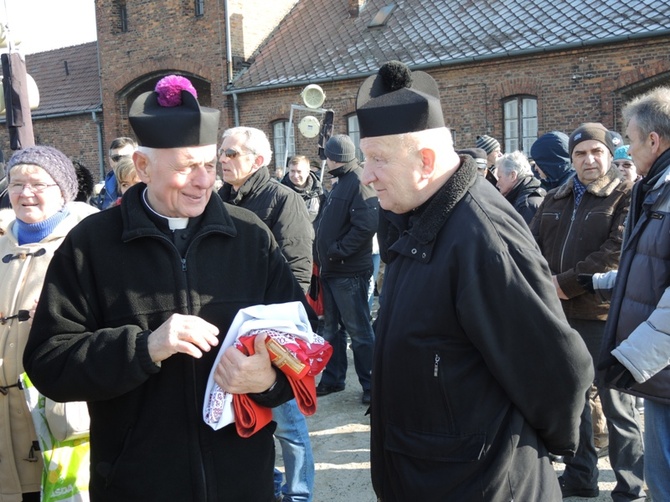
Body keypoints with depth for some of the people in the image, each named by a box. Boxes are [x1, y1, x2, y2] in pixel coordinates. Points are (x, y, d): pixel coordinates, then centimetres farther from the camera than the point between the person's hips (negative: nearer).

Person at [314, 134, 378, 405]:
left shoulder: (359, 182, -15)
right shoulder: (341, 182, 16)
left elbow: (366, 225, -27)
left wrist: (337, 250, -21)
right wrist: (324, 255, 11)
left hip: (349, 271, -10)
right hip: (332, 270, 10)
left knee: (359, 330, -1)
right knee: (332, 329, 16)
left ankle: (371, 385, 10)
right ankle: (333, 379, 28)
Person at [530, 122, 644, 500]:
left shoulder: (627, 196, -5)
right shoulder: (555, 199, 13)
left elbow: (617, 253, -16)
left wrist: (566, 283, -16)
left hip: (605, 315, -6)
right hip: (560, 313, 6)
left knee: (617, 405, 4)